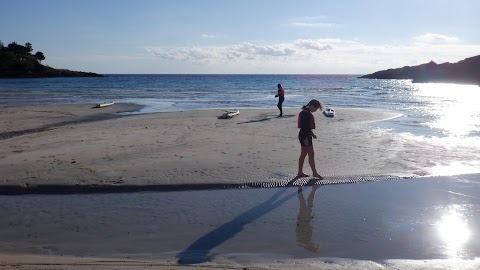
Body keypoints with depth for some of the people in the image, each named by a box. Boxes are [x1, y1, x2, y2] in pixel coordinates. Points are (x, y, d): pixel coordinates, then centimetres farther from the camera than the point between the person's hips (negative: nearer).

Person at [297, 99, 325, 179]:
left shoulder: (307, 112, 13)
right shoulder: (306, 113, -18)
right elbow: (304, 126, -23)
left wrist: (312, 134, 31)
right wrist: (306, 138, -24)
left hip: (306, 135, 11)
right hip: (305, 136, -11)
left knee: (303, 154, 14)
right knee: (311, 154, -4)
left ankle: (300, 172, 20)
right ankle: (315, 173, 3)